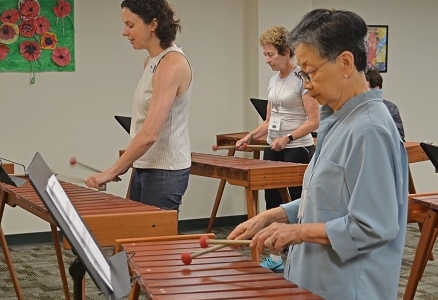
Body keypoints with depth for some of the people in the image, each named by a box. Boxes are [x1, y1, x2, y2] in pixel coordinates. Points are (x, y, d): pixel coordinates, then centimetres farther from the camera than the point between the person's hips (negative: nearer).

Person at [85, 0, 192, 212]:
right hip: (144, 167, 9)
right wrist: (125, 164, 11)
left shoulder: (172, 63, -18)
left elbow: (150, 133, -24)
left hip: (165, 171, -9)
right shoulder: (151, 62, 10)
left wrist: (112, 171, -21)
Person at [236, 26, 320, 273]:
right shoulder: (274, 80, 11)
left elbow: (314, 121, -15)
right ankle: (275, 258, 17)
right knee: (272, 201, 9)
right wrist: (252, 136, 3)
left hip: (298, 151, -8)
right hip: (273, 150, 8)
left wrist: (288, 138, -25)